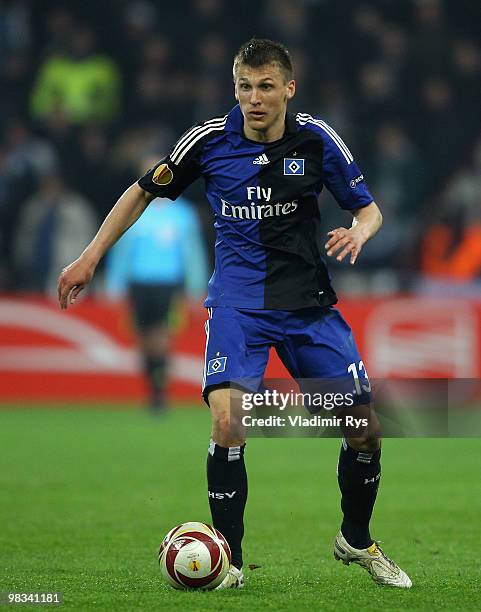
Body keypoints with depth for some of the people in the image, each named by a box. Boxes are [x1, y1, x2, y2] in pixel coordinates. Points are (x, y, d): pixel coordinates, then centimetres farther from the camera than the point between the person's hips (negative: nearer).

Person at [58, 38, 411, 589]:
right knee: (228, 420, -24)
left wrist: (358, 233, -17)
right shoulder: (210, 140, -6)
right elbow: (143, 192, 8)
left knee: (365, 427, -2)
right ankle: (229, 560, -9)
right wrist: (90, 258, 5)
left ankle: (356, 541, 25)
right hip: (237, 301, -2)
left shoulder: (315, 138, -4)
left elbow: (368, 209, 7)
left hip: (309, 302, 2)